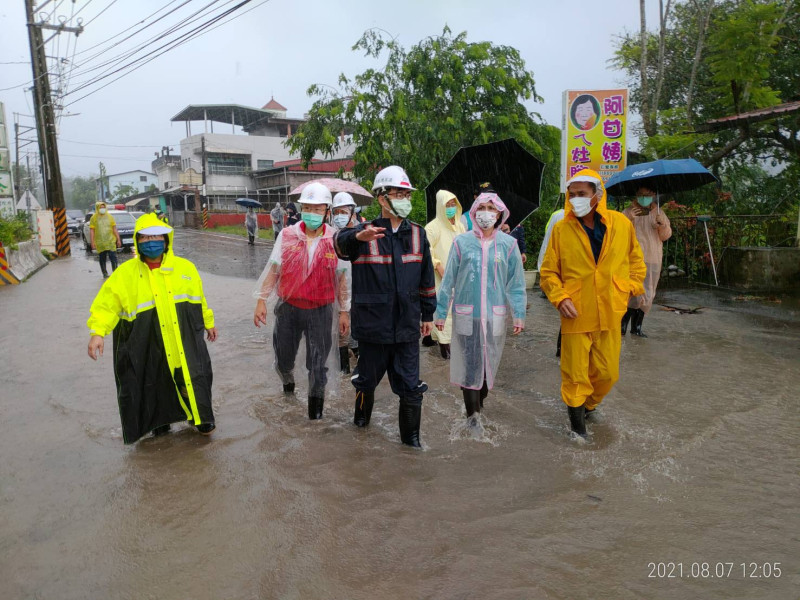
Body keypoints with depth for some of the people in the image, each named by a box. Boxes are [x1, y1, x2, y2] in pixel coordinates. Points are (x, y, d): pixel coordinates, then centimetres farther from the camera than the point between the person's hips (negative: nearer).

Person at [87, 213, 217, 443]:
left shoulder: (185, 267, 2)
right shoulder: (125, 273, -5)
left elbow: (199, 299, 13)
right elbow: (107, 303, -8)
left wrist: (208, 322, 22)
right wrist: (97, 332, -20)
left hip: (186, 341, 2)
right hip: (147, 348, -1)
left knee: (194, 378, 10)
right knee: (155, 384, 12)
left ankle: (201, 417, 35)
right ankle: (160, 421, 37)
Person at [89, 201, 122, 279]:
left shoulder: (109, 217, 8)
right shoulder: (94, 218, 1)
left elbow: (114, 229, 9)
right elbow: (91, 231, -2)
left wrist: (118, 239, 4)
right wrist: (92, 242, -8)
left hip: (111, 241, 1)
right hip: (100, 242, -1)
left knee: (113, 257, -7)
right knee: (102, 259, 7)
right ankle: (105, 274, 17)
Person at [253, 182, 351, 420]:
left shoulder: (335, 240, -3)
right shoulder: (287, 235, -2)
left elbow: (341, 277, 3)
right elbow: (273, 269, 4)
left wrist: (344, 311, 3)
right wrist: (261, 300, 0)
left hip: (321, 311, -1)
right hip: (288, 308, 1)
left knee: (318, 363, 3)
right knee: (283, 357, 16)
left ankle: (315, 406, 23)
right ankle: (287, 383, 49)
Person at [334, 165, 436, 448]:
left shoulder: (417, 234, 5)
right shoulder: (364, 234, -6)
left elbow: (426, 278, 12)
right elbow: (341, 242, -27)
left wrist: (428, 314, 14)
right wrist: (359, 236, -50)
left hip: (407, 326, 2)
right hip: (373, 325, -2)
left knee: (411, 386, 6)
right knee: (368, 377, 18)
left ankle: (411, 435, 25)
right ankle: (362, 416, 46)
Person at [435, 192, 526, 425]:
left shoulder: (508, 244, 1)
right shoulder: (462, 242, -1)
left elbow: (516, 282, 3)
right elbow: (449, 280, 2)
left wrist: (519, 314, -2)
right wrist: (441, 312, 2)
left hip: (495, 315, 1)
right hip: (466, 314, -1)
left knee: (489, 362, 11)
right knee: (469, 363, 1)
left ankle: (480, 403, 30)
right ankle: (471, 412, 13)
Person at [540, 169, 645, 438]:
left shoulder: (621, 223, -1)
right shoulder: (561, 229, -5)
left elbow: (635, 260, 15)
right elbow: (548, 272, 1)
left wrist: (631, 287, 3)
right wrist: (560, 298, -13)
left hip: (609, 314, 2)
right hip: (576, 315, -2)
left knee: (607, 373, 13)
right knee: (575, 374, 4)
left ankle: (588, 405, 41)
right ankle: (576, 417, 26)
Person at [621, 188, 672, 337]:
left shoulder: (658, 212, 11)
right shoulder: (628, 212, 1)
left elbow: (666, 236, 10)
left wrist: (663, 225, -10)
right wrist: (629, 220, -19)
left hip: (653, 260, 4)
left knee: (648, 296, 8)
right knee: (636, 293, -15)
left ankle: (636, 327, 19)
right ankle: (623, 323, 3)